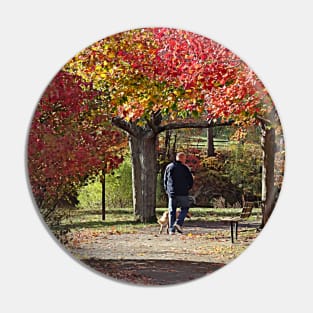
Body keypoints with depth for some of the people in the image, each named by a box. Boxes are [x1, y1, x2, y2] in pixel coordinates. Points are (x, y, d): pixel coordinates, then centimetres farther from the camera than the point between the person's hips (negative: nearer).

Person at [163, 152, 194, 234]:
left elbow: (165, 180, 12)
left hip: (171, 193, 4)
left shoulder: (169, 167, 9)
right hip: (182, 193, -4)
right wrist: (187, 188, 15)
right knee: (184, 208, 11)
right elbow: (190, 180, -2)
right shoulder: (184, 168, -5)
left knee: (172, 211, 7)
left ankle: (171, 229, 2)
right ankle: (178, 223, -10)